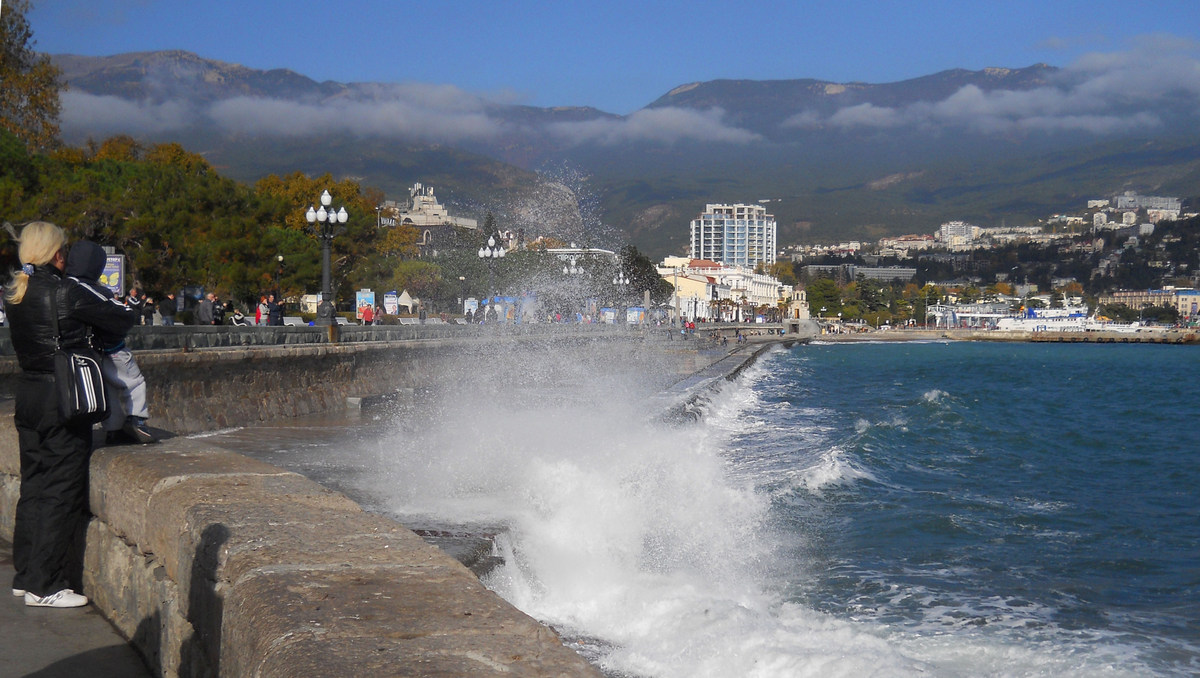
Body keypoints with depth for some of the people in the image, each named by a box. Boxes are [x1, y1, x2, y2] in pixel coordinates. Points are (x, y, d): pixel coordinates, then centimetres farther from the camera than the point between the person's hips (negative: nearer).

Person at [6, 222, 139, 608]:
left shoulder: (15, 294, 7)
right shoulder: (66, 293, -15)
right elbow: (120, 322, -10)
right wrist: (129, 313, 15)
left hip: (27, 394, 8)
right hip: (63, 399, -8)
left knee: (34, 485, 16)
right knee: (62, 489, -1)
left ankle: (25, 575, 23)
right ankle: (45, 586, 1)